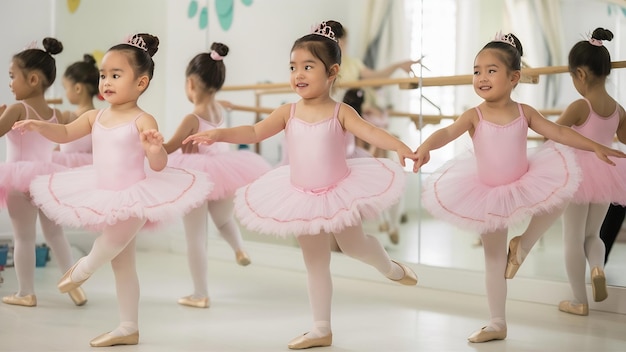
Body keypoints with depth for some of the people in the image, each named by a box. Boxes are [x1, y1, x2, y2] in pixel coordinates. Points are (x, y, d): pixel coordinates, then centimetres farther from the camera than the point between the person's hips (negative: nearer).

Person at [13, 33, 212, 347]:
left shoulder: (143, 121, -17)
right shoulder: (95, 117, 1)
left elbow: (158, 166, -20)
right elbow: (65, 134, 11)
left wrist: (155, 150, -41)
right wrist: (38, 125, -5)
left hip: (133, 198, -6)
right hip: (106, 198, 6)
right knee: (122, 264, 14)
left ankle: (84, 268, 9)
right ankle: (128, 328, 26)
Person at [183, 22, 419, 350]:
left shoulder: (340, 112, -14)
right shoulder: (288, 113, -7)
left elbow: (369, 131, -26)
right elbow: (254, 132, -13)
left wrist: (400, 147, -43)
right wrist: (218, 134, -27)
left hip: (340, 192, -3)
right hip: (303, 198, 3)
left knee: (354, 245, 12)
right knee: (315, 264, 11)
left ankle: (390, 267, 48)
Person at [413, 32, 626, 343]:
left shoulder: (524, 112, -7)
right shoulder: (474, 116, -15)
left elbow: (558, 132, -2)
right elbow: (447, 132, -30)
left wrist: (595, 147, -6)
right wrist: (426, 146, -51)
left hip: (524, 187, 2)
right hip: (488, 195, -2)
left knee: (559, 197, -25)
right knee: (494, 262, 5)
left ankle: (522, 245, -2)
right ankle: (497, 324, 18)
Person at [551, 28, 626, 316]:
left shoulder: (579, 107, -17)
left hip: (578, 175, -5)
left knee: (573, 240, 7)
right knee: (592, 234, 22)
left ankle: (579, 301, 12)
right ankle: (598, 267, -10)